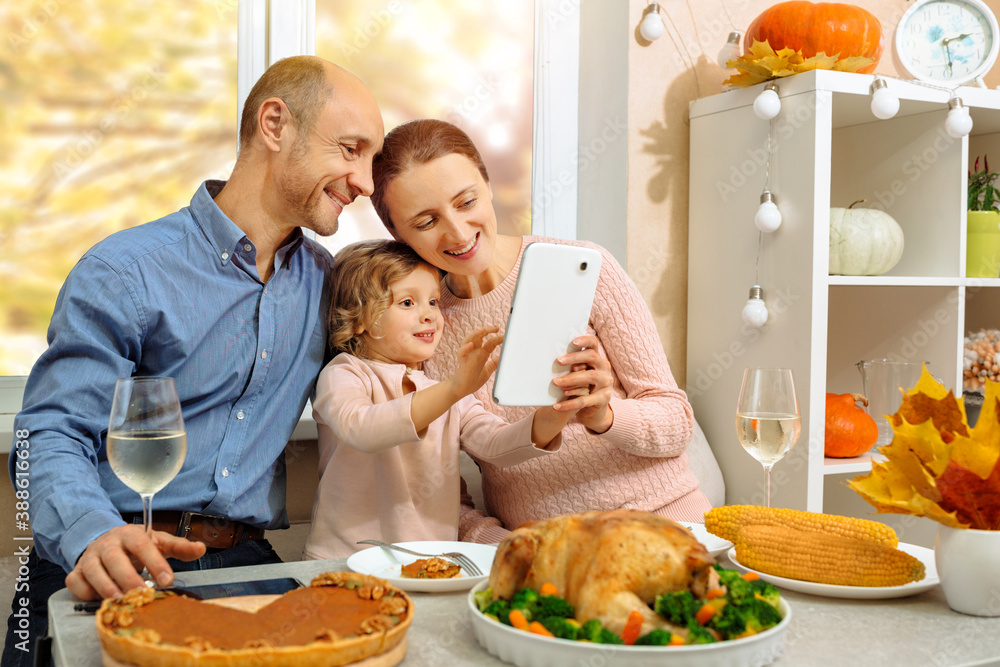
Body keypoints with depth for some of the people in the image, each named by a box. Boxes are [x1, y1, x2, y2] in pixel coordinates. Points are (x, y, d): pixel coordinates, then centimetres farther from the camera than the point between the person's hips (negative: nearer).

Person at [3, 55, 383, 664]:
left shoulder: (323, 278, 12)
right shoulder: (124, 271, -4)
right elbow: (50, 435, -6)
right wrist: (93, 535, -26)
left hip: (243, 566, 4)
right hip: (113, 571, -3)